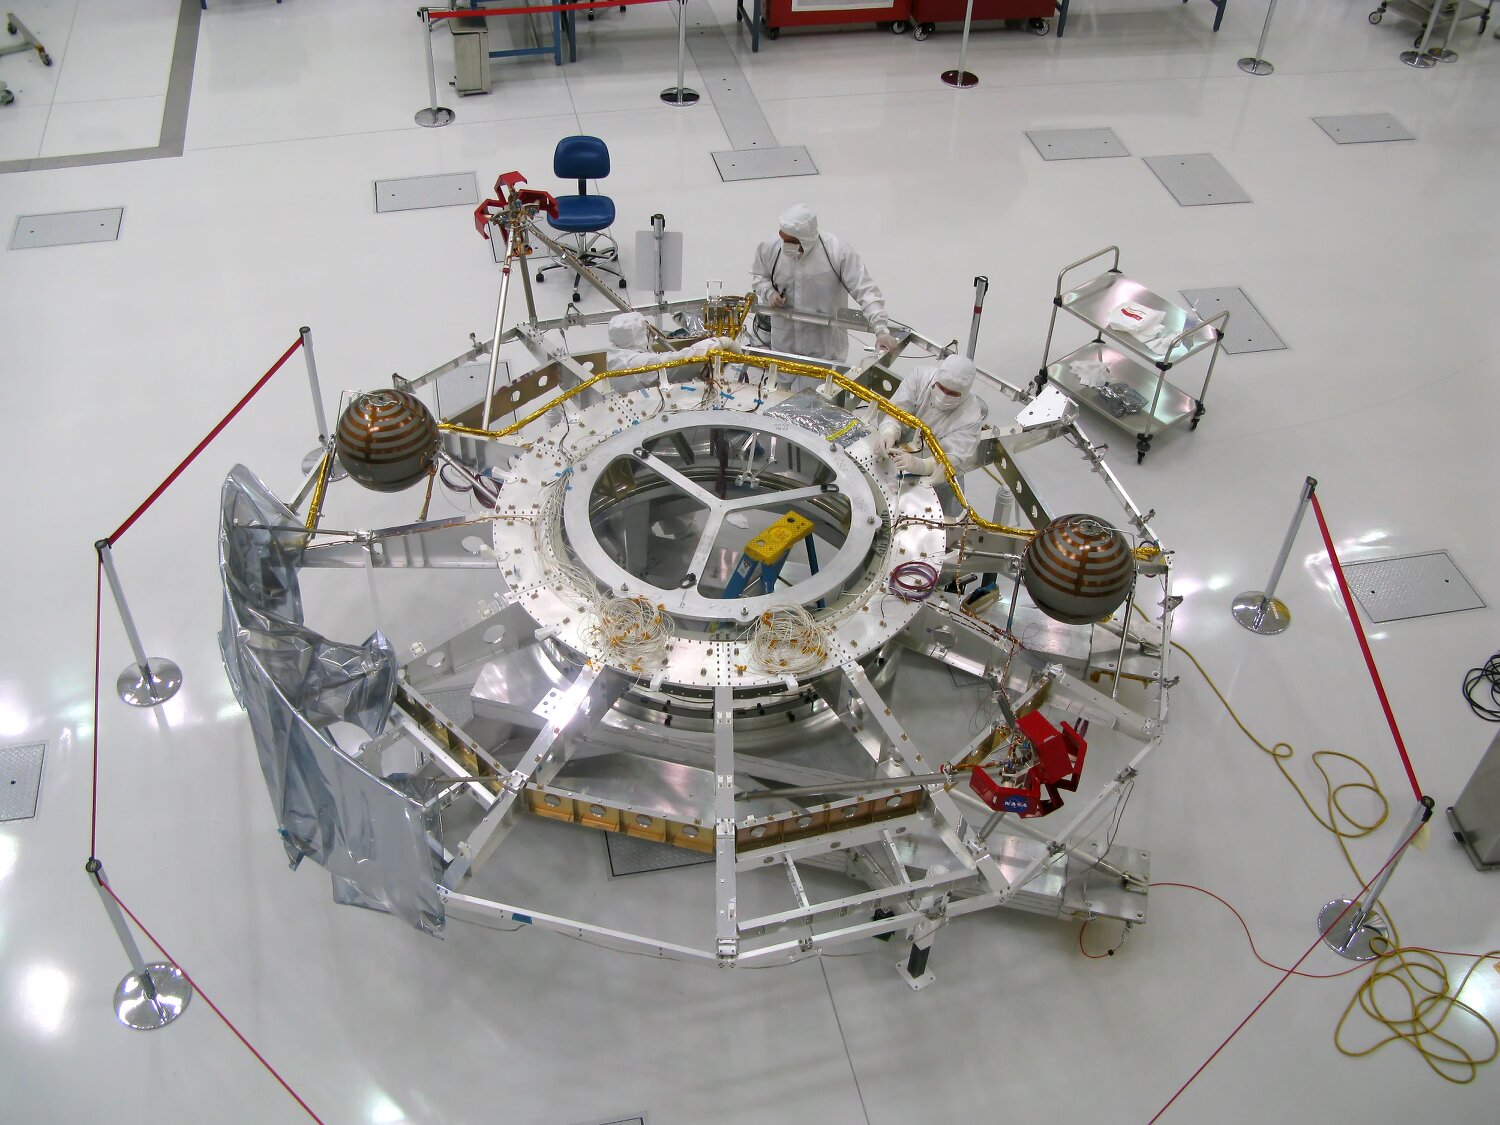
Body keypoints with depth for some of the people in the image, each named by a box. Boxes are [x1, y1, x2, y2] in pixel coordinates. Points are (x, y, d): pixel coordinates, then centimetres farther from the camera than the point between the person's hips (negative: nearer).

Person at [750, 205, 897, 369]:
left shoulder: (838, 251, -19)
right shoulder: (769, 248, -9)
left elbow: (866, 291, -19)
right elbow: (759, 275, 13)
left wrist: (882, 330, -28)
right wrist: (769, 292, -9)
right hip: (783, 343, 3)